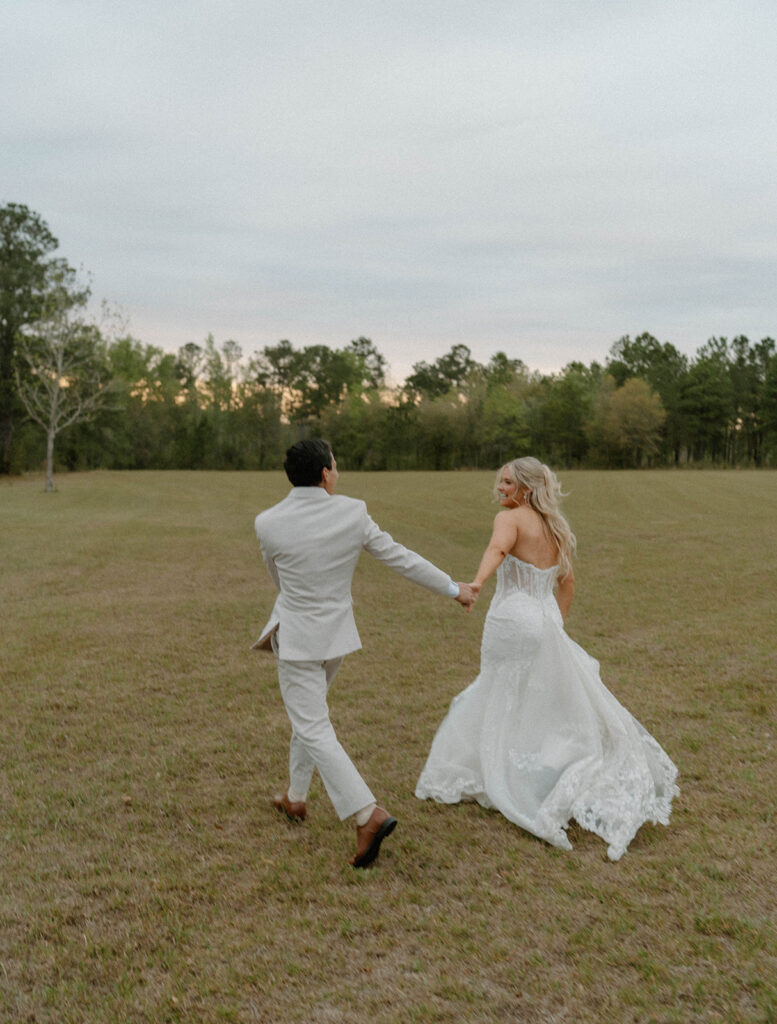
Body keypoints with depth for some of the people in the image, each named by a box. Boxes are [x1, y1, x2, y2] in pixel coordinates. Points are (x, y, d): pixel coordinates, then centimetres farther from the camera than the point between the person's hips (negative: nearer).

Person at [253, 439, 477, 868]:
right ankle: (296, 797, 38)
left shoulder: (267, 523, -14)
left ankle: (367, 814, -14)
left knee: (314, 731, -2)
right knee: (308, 715, 24)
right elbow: (400, 557, -4)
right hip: (336, 634, 4)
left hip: (297, 638, -4)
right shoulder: (352, 512, -11)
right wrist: (453, 588, 9)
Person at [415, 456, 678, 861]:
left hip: (512, 621, -7)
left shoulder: (510, 518, -10)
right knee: (563, 702, 18)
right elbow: (567, 583, 20)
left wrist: (476, 582, -50)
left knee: (505, 707, 7)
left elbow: (497, 549, -32)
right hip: (546, 622, 7)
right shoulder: (555, 528, 13)